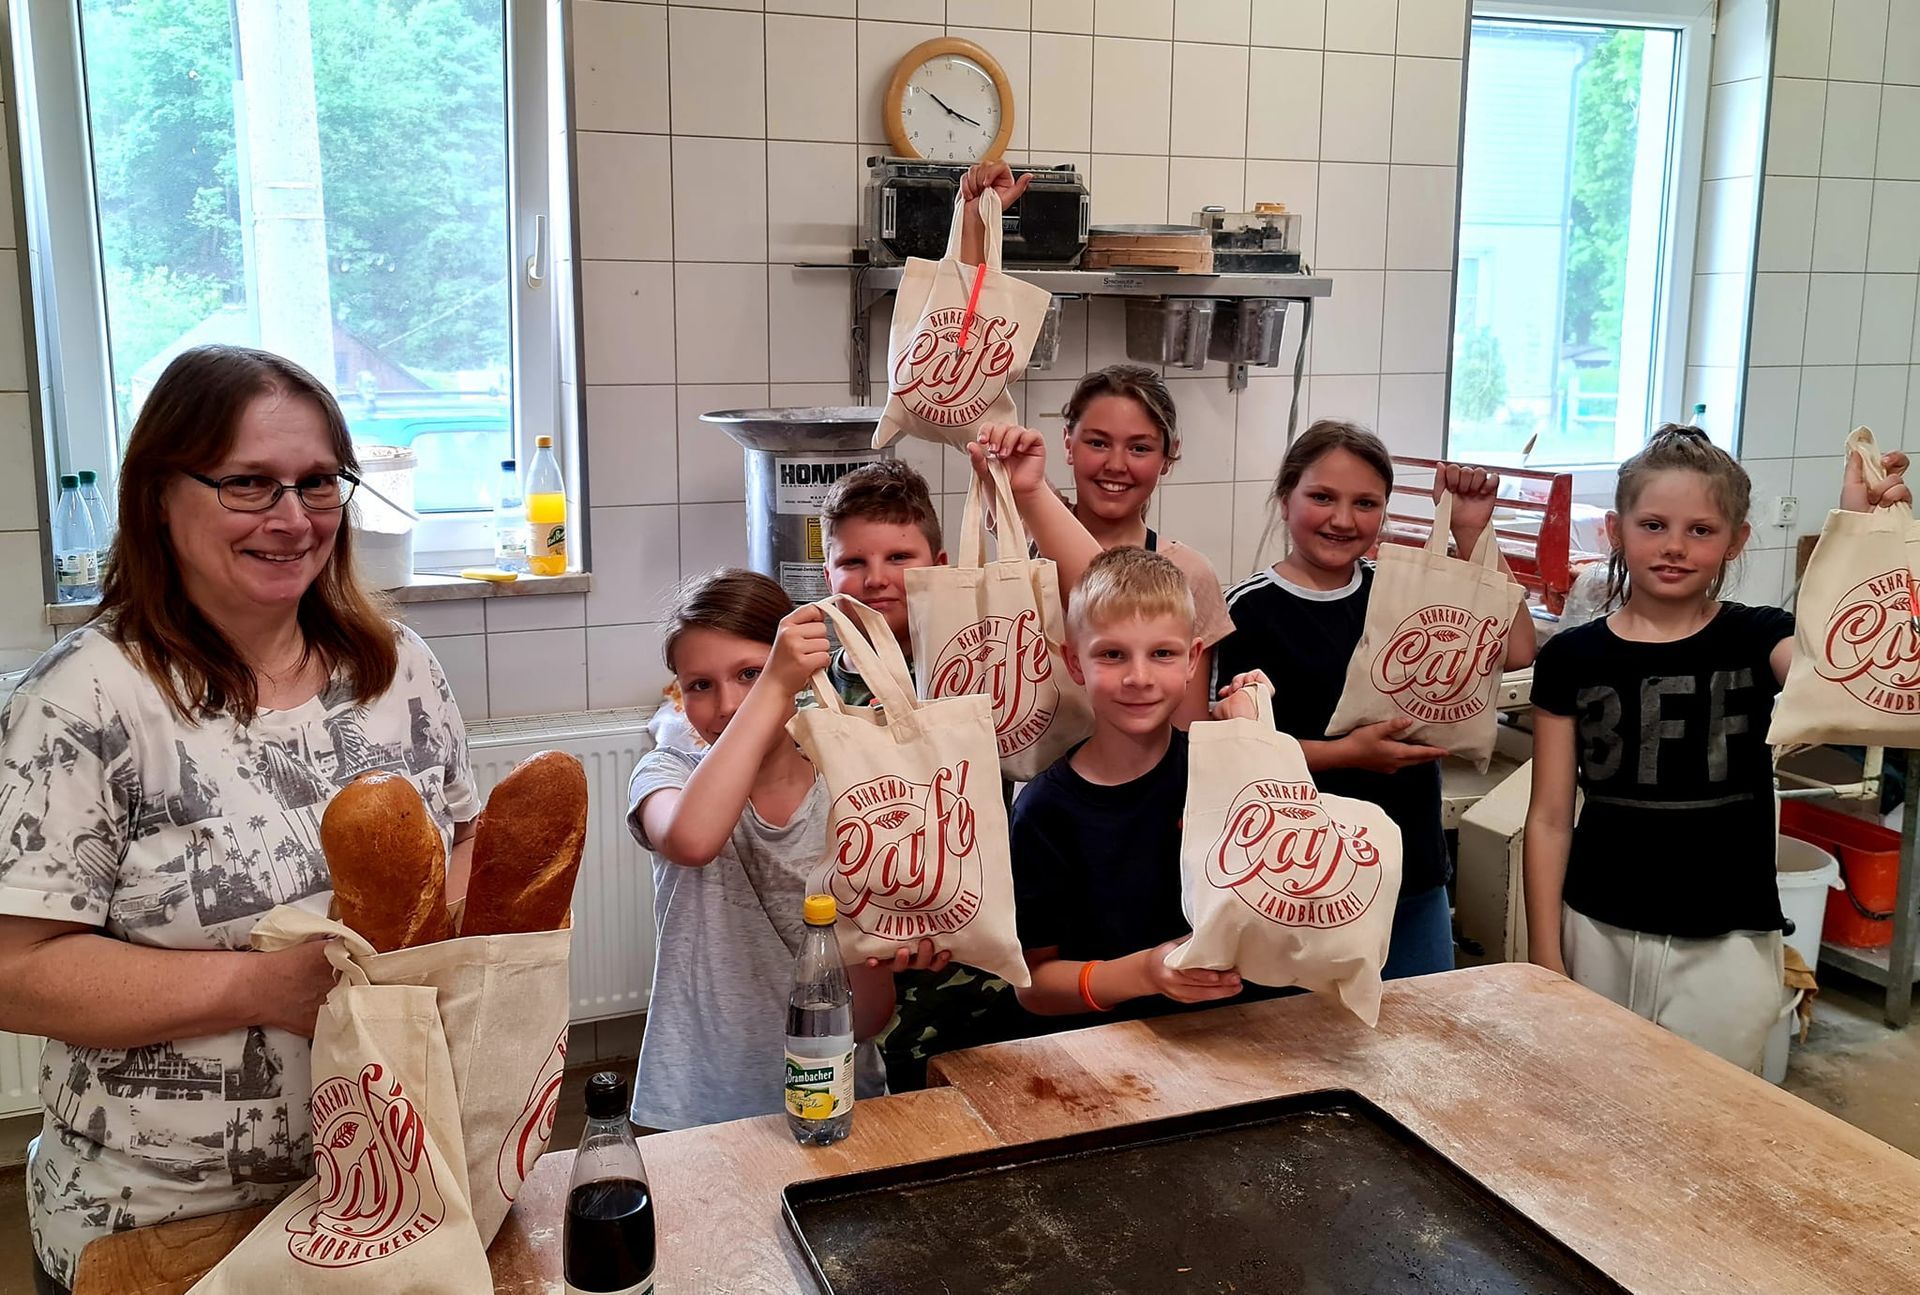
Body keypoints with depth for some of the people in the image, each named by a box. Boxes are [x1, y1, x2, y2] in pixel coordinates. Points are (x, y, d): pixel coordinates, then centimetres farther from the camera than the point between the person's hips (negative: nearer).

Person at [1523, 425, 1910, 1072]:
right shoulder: (1573, 657, -1)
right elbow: (1550, 820, 1)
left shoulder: (1757, 641, -2)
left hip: (1724, 947, -1)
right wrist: (1544, 958, 0)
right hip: (1597, 935, 1)